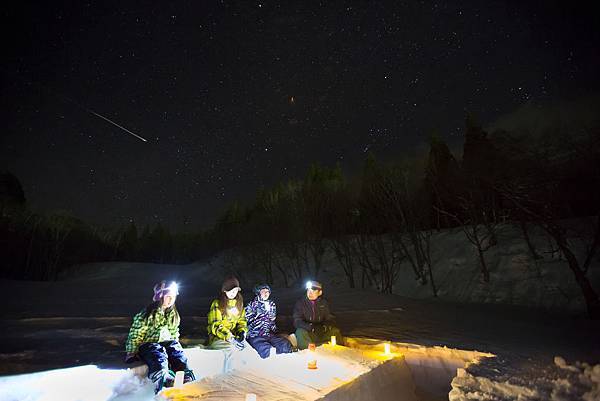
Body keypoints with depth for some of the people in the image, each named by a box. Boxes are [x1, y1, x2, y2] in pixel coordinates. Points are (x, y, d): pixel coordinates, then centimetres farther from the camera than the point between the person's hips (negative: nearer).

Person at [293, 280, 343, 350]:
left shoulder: (323, 303, 4)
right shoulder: (300, 303, -6)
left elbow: (329, 319, 3)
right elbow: (297, 322, -14)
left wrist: (324, 327, -21)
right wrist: (311, 327, -30)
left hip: (321, 333, 3)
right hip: (308, 332, -3)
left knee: (335, 331, -19)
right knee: (300, 332, -33)